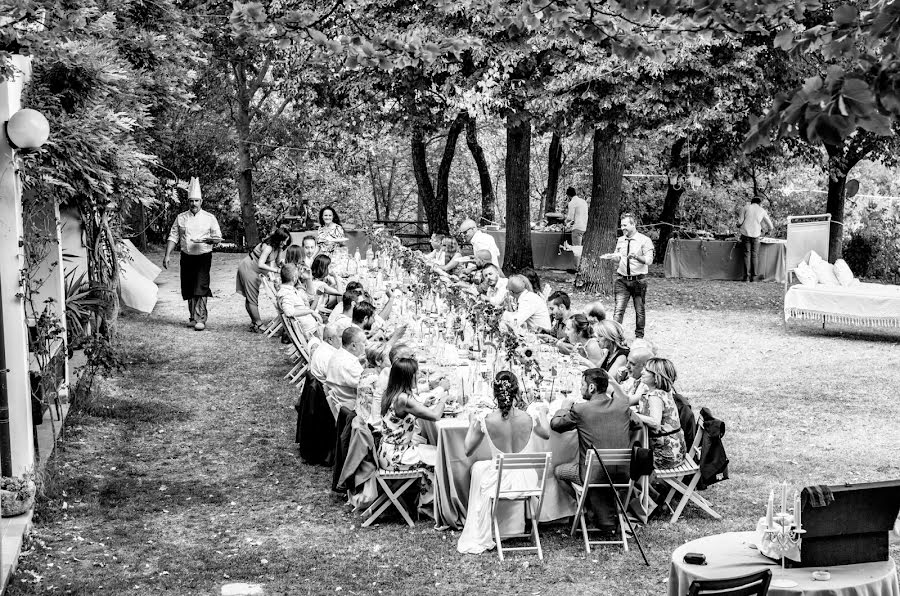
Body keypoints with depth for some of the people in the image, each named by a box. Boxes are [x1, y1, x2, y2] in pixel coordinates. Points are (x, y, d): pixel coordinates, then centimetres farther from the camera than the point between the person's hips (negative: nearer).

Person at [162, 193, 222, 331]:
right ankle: (193, 317, 19)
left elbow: (218, 238, 2)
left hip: (203, 257, -3)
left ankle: (200, 319, -13)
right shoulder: (181, 218, 7)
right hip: (186, 257, 3)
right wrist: (167, 255, -2)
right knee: (189, 290, 6)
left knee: (200, 288, -13)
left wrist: (205, 240, -18)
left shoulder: (209, 218, 1)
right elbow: (173, 237, 7)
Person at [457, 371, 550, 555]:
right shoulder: (529, 418, -12)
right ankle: (514, 525, 54)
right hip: (527, 481, 2)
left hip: (500, 483, -2)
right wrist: (543, 413, 31)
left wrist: (472, 423, 14)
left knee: (477, 467, 32)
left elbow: (468, 450, -2)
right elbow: (546, 434, 12)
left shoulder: (486, 421, -17)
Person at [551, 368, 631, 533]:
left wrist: (564, 408, 23)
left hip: (595, 475, -5)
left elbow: (555, 424, 2)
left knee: (558, 471, 20)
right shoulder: (623, 404, -2)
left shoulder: (580, 410, -15)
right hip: (623, 473, 5)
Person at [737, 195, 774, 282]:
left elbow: (740, 221, -1)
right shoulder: (762, 211, 9)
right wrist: (763, 230, 32)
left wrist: (739, 225, 22)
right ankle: (754, 276, 5)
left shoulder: (746, 207, 5)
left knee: (747, 254, 2)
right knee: (755, 255, 6)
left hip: (745, 233, 0)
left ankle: (747, 276, 0)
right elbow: (770, 226, 14)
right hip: (756, 234, 0)